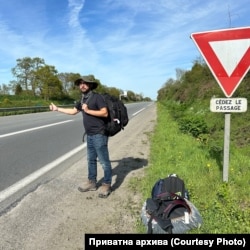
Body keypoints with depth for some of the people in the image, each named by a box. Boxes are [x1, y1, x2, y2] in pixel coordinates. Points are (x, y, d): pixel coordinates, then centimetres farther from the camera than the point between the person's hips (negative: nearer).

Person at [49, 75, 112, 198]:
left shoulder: (97, 97, -11)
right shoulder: (83, 100, 13)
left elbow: (105, 113, -20)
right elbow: (73, 111, 27)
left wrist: (88, 110, -19)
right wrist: (57, 109, 29)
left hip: (99, 134, -8)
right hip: (89, 135, 9)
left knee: (104, 161, 0)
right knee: (91, 159, 16)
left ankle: (106, 185, 12)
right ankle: (91, 182, 29)